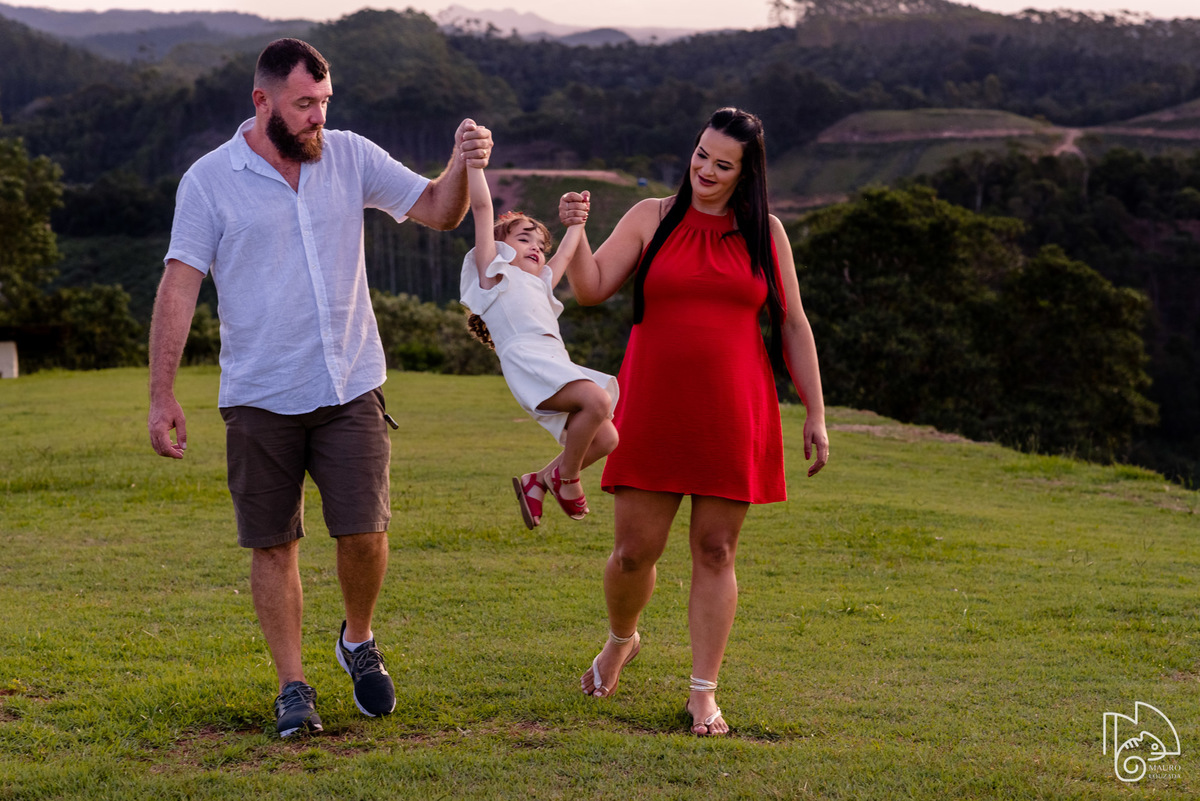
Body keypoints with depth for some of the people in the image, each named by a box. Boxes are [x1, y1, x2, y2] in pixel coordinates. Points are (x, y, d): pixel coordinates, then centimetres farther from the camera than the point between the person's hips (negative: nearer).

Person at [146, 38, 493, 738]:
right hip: (260, 398, -1)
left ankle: (359, 641, 23)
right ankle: (294, 686, 17)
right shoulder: (210, 180, -3)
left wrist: (462, 167, -16)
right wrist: (162, 393, -7)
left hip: (350, 388, 1)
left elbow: (438, 211, 7)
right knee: (273, 547, 4)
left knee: (364, 531, -5)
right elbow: (180, 286, -4)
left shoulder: (351, 157, 5)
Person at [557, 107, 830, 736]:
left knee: (715, 550, 2)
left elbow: (793, 327, 10)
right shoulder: (651, 218, 4)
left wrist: (815, 414, 7)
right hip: (653, 412, 0)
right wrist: (574, 232, -19)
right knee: (633, 551, 2)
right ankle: (621, 641, 34)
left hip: (733, 416, 1)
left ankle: (704, 691, 12)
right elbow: (591, 288, -2)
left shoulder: (764, 234, 7)